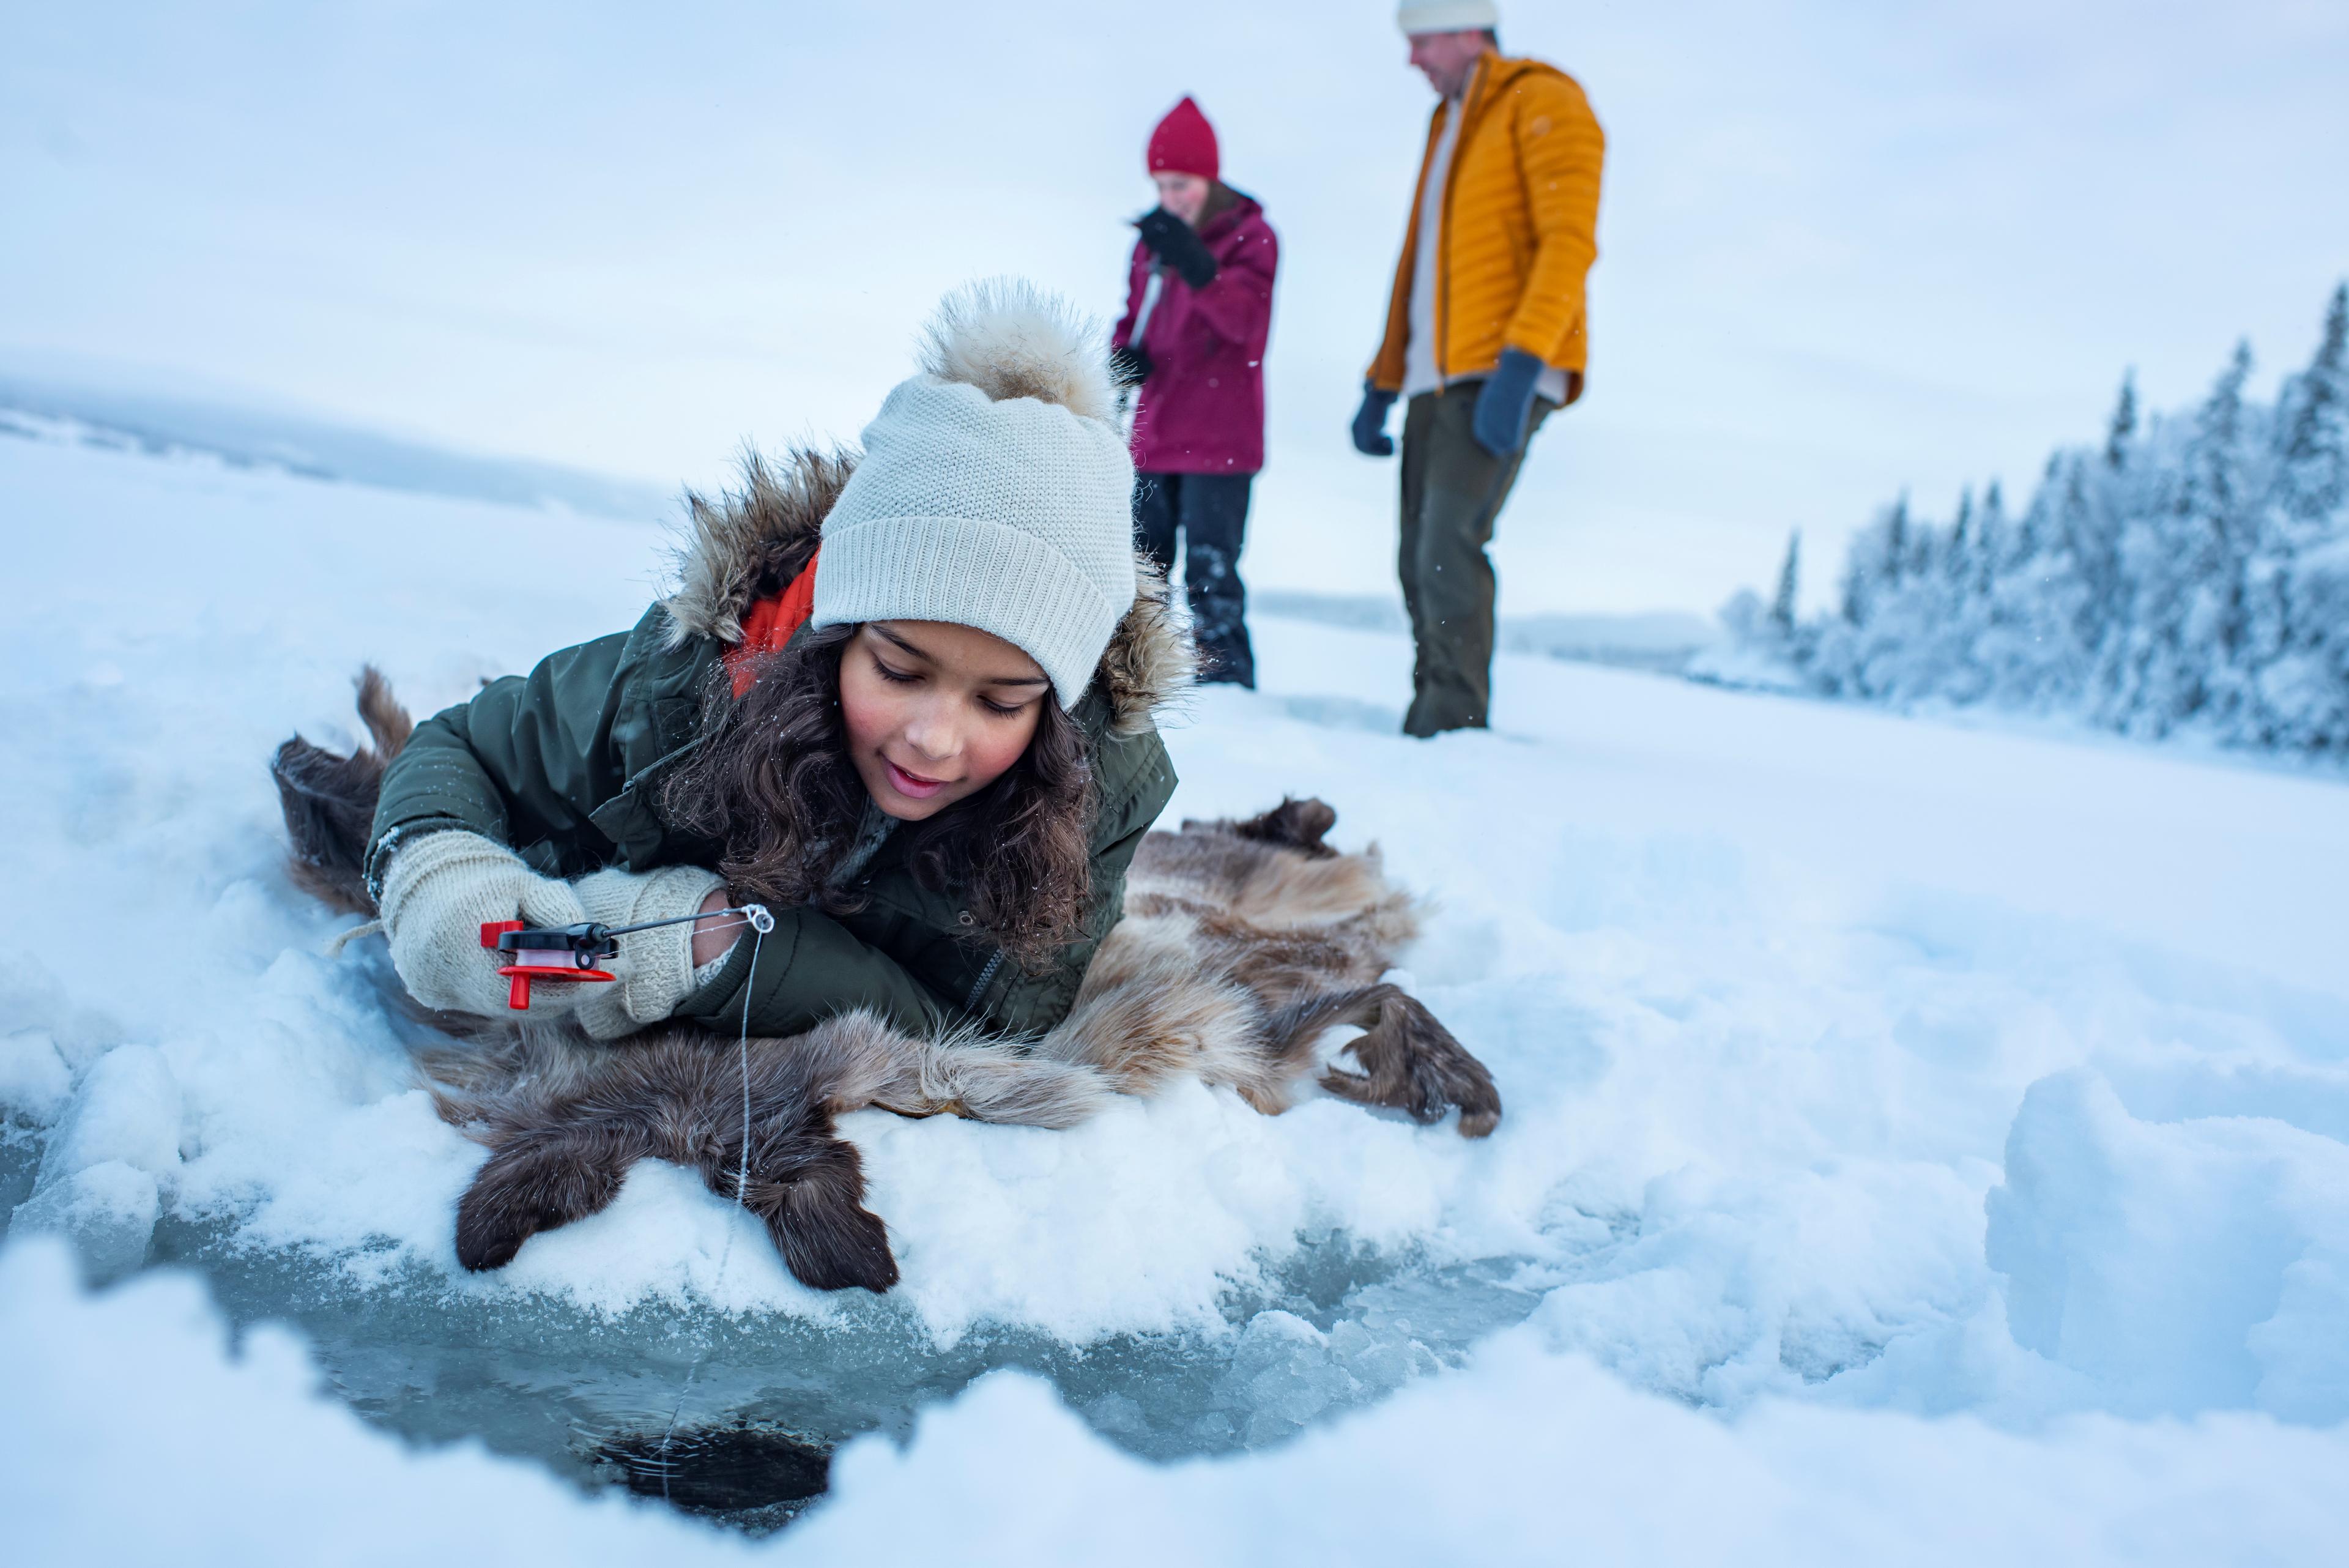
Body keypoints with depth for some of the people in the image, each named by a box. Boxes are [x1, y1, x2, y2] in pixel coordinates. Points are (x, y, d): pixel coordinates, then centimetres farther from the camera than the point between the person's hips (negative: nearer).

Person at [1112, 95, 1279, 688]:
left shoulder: (1249, 236, -5)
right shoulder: (1152, 238, 11)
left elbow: (1246, 320, -20)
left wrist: (1194, 262, -35)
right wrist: (1125, 352, -5)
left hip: (1220, 439, -6)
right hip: (1155, 436, 6)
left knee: (1210, 572, -9)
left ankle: (1226, 678, -1)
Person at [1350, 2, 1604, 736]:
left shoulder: (1542, 99, 0)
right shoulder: (1447, 127, 25)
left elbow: (1570, 240, -13)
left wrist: (1519, 365, -23)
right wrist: (1381, 386, 21)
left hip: (1502, 375, -8)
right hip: (1436, 380, 8)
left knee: (1451, 544, -20)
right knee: (1419, 561, 3)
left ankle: (1456, 724, -17)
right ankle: (1430, 731, 7)